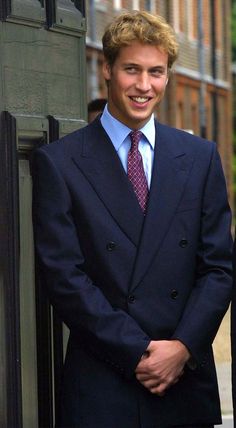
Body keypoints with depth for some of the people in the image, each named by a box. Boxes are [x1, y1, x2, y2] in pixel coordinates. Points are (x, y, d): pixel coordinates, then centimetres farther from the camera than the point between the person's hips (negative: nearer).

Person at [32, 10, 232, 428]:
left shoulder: (201, 157, 8)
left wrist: (184, 347, -9)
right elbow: (63, 276, -7)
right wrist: (138, 353, -12)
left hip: (186, 381, 3)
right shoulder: (58, 162, -1)